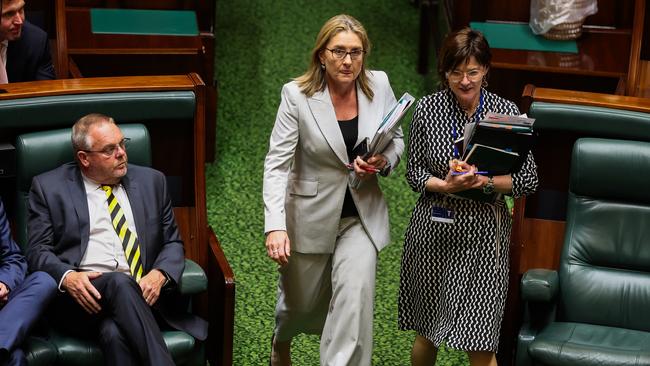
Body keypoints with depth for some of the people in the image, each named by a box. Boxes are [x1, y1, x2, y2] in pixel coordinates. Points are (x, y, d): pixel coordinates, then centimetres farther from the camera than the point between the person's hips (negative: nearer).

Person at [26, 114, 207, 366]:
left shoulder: (151, 181, 17)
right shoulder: (49, 187, 11)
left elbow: (173, 242, 17)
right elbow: (38, 251, 6)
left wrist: (160, 275, -6)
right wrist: (67, 277, -16)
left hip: (144, 293, 2)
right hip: (83, 296, -1)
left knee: (115, 332, -35)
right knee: (120, 282, -37)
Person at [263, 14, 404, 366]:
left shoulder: (379, 85, -6)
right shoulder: (296, 95, -15)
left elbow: (396, 140, 9)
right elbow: (277, 163, -18)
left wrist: (383, 161, -16)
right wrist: (276, 226, -29)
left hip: (362, 214, 2)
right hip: (311, 214, -1)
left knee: (355, 294, -16)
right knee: (300, 301, 18)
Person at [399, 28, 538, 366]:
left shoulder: (506, 112, -6)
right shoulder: (427, 109, -3)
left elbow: (529, 179, -3)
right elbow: (414, 172, 2)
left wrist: (484, 181, -20)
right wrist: (446, 186, -19)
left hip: (483, 236, -1)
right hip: (433, 230, 2)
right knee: (426, 332, 17)